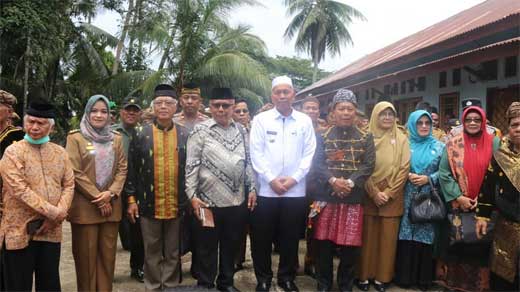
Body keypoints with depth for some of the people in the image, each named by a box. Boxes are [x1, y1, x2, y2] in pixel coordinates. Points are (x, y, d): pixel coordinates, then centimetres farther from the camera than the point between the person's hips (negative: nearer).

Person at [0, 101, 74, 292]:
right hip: (21, 231, -4)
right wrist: (53, 212, -17)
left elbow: (68, 185, 5)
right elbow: (20, 190, -16)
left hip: (51, 231, 4)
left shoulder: (60, 152, 9)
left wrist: (58, 215, -10)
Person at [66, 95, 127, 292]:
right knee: (86, 255, 4)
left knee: (108, 254, 8)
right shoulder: (75, 138, -1)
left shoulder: (116, 138, 11)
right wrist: (98, 198, -11)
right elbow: (75, 172, -8)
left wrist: (110, 193, -10)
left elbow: (122, 169, 6)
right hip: (85, 206, -3)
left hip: (111, 205, 4)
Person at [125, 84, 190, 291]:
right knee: (152, 253, 11)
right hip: (149, 204, -1)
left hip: (177, 205, 1)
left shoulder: (185, 135, 4)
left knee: (173, 253, 11)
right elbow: (132, 169, 1)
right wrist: (131, 199, -3)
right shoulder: (141, 134, 1)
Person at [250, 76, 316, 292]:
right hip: (266, 190, -1)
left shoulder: (304, 121, 6)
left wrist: (293, 179, -8)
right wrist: (272, 179, -11)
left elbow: (309, 153, 2)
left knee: (290, 238, 11)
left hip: (295, 191, 1)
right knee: (262, 238, 6)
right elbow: (256, 153, -3)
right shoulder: (261, 120, 2)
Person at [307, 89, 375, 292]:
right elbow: (317, 163, -2)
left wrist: (350, 183, -15)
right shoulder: (323, 136, 7)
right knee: (324, 243, 4)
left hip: (353, 198, 0)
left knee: (351, 245, 4)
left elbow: (368, 165, -2)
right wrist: (333, 180, -17)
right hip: (326, 196, 0)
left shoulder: (365, 138, 8)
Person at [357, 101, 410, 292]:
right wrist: (375, 193, -11)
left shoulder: (401, 139, 4)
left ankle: (382, 276, 15)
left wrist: (389, 193, -9)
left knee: (388, 238, 4)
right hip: (369, 196, -1)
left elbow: (404, 169, -1)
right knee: (368, 237, 4)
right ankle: (364, 275, 14)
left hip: (392, 198, 1)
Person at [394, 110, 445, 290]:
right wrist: (408, 176, -12)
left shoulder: (439, 146, 6)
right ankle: (404, 276, 13)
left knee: (426, 235, 3)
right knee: (407, 235, 2)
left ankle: (424, 278, 14)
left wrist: (428, 178, -10)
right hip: (408, 198, 0)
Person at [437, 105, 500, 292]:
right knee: (456, 244, 8)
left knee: (481, 245, 6)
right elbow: (444, 174, -4)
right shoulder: (453, 144, -1)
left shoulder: (494, 143, 0)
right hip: (457, 205, 0)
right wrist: (459, 197, -11)